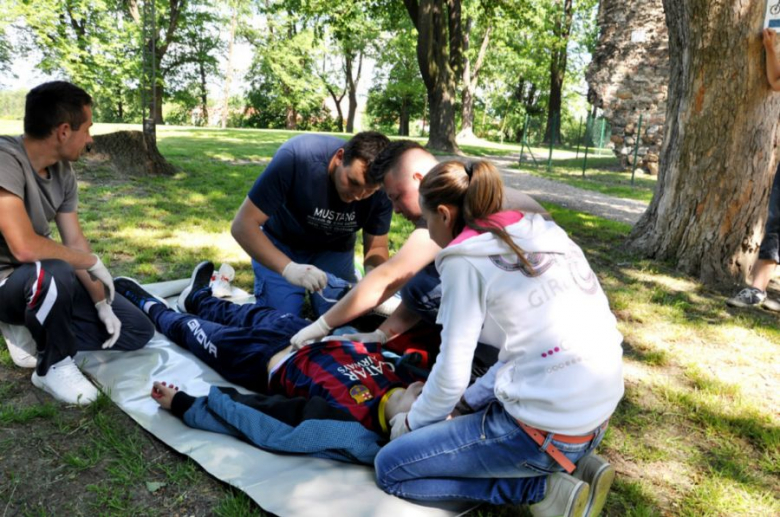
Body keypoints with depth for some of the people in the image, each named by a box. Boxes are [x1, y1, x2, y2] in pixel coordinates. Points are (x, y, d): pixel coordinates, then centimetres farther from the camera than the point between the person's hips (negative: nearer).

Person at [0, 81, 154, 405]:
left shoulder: (62, 171, -2)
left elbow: (75, 241, 1)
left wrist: (102, 305, -3)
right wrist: (92, 262, -20)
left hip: (44, 279, 7)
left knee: (138, 330, 1)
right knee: (54, 274, -41)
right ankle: (54, 366, -14)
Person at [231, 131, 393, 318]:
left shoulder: (382, 190, -26)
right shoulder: (295, 157, -36)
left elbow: (376, 247, -11)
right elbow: (243, 225, -34)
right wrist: (288, 268, -48)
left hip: (334, 250, 3)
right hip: (281, 245, -2)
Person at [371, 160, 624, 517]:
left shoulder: (465, 259, -11)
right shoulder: (543, 234, 11)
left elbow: (451, 375, -9)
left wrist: (412, 422, 11)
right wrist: (469, 402, 17)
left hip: (547, 427, -8)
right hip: (597, 413, 9)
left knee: (390, 467, 5)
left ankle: (545, 488, 0)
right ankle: (571, 464, 13)